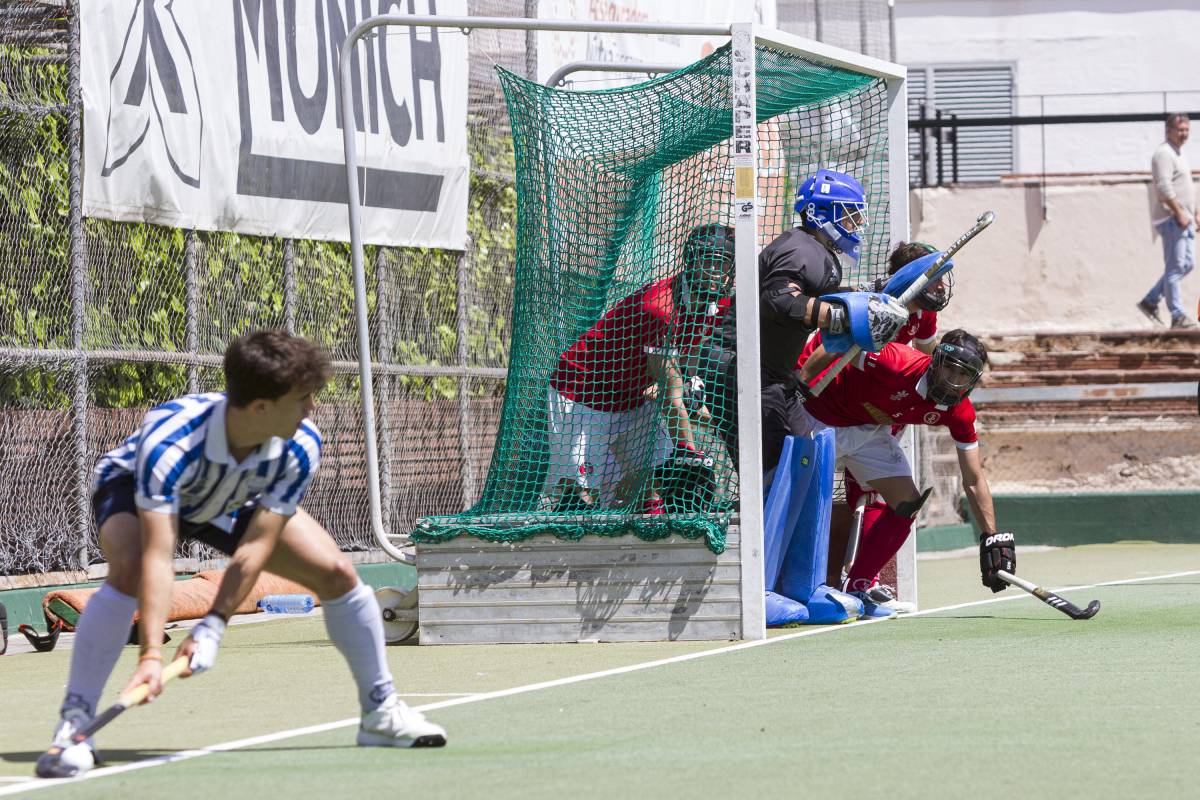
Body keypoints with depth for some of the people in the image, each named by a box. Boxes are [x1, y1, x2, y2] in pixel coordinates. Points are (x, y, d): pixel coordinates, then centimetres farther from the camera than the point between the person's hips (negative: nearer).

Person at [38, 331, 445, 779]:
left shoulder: (301, 448, -30)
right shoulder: (169, 443, -44)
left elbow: (253, 550, -31)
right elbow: (157, 556, -49)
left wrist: (212, 629, -41)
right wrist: (151, 655, -57)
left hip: (233, 502, 4)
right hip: (132, 488, -4)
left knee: (337, 574, -8)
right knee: (127, 571, -37)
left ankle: (381, 712, 11)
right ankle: (73, 724, -32)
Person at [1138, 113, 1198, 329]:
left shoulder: (1179, 154, 20)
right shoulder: (1164, 154, -12)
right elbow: (1164, 187, -21)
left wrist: (1195, 213, 22)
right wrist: (1179, 213, -24)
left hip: (1183, 219, 10)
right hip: (1171, 219, -10)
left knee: (1187, 264, 10)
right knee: (1175, 267, -8)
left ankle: (1150, 301, 16)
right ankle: (1178, 316, -6)